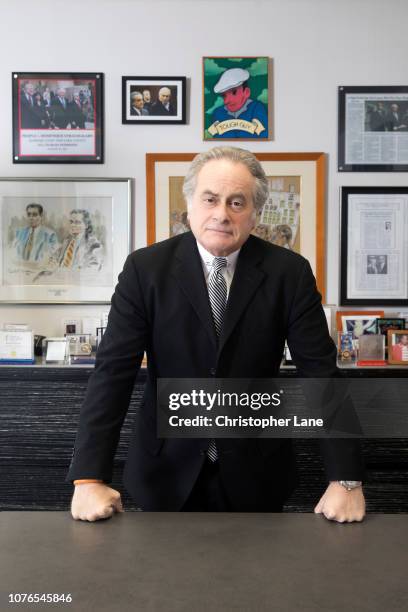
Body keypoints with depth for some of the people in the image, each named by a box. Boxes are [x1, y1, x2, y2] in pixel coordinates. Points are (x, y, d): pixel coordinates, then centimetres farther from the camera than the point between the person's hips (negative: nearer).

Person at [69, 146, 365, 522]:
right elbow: (113, 371, -13)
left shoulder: (289, 272, -9)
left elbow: (321, 373, -10)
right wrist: (90, 478, -20)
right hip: (167, 471, 0)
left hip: (255, 475, 1)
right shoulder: (145, 267, -10)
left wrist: (345, 479, -16)